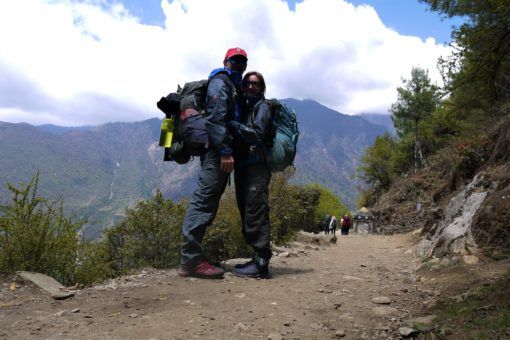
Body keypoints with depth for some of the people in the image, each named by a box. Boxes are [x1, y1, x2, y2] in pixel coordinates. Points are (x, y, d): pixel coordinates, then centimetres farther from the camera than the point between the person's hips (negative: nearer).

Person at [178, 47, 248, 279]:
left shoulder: (234, 86, 29)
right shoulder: (220, 82, -2)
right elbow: (216, 118, -15)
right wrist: (225, 151, -23)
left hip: (221, 151, 10)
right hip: (216, 150, -10)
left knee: (209, 199, 7)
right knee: (205, 197, -15)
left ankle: (191, 258, 12)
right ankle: (191, 260, -16)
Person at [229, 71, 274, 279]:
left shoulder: (262, 106, 2)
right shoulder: (243, 107, 24)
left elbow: (256, 134, -13)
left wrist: (233, 124, -14)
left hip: (257, 166, -8)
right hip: (242, 166, 8)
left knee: (256, 212, -13)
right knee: (247, 213, 8)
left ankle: (261, 263, -12)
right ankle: (258, 259, 15)